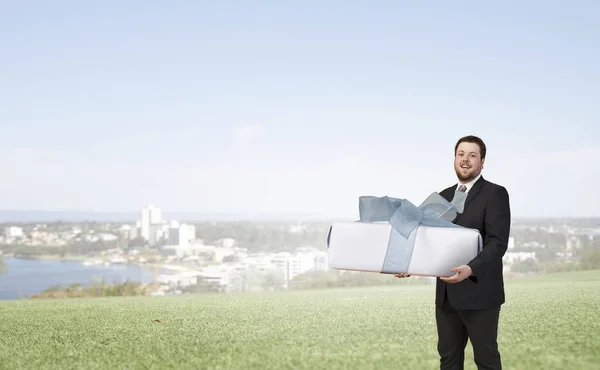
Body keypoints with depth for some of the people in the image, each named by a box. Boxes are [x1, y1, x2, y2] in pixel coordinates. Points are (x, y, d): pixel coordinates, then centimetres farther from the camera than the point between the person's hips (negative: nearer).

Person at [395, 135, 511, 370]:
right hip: (446, 293, 6)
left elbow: (498, 242, -16)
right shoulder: (443, 196, 15)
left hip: (479, 292, -6)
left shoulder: (495, 194, -6)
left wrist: (471, 269, -31)